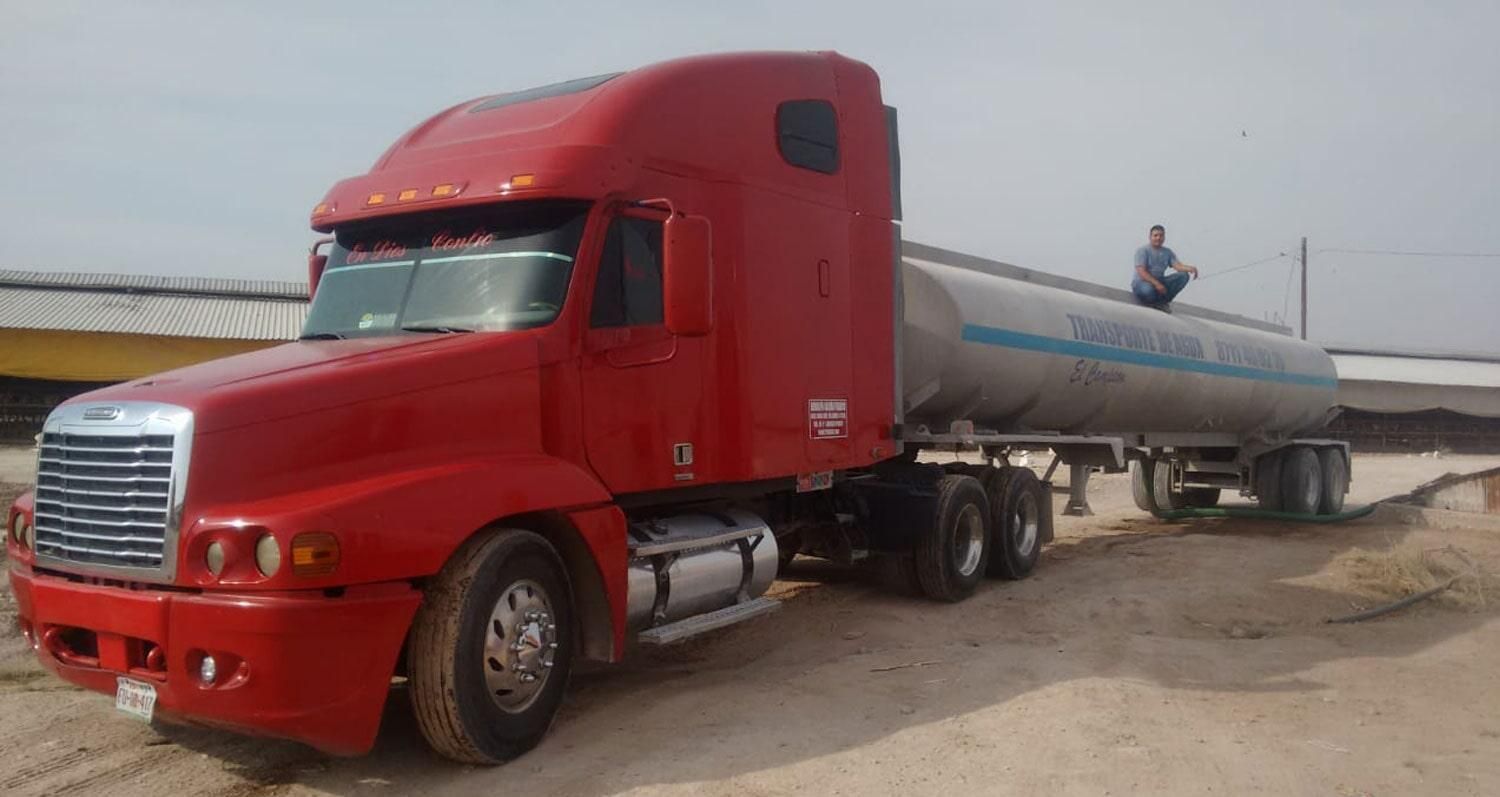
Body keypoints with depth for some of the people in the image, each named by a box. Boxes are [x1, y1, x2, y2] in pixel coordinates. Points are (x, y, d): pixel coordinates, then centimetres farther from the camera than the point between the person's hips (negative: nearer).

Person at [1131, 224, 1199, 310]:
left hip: (1159, 282, 6)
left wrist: (1189, 268, -29)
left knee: (1184, 275, -14)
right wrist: (1157, 284, -31)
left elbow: (1178, 265, -6)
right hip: (1142, 282, -6)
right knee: (1147, 290, -44)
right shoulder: (1142, 251, -8)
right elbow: (1141, 272, -19)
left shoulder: (1168, 252, 11)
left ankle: (1162, 301, -13)